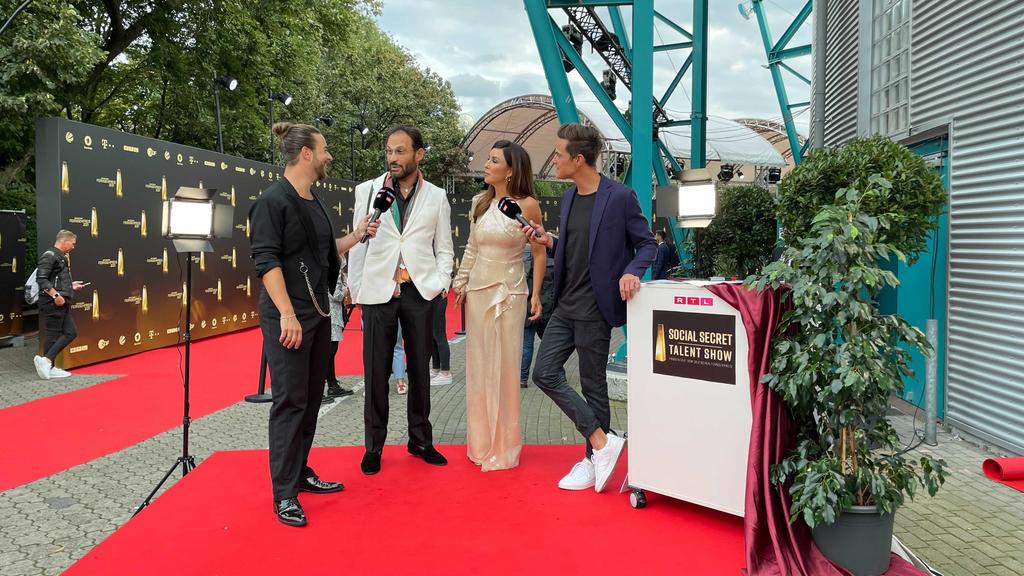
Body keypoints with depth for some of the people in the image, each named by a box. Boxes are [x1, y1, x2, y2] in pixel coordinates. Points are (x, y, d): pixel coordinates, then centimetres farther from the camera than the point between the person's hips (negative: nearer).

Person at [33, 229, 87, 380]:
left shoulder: (61, 258, 19)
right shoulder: (49, 256, -10)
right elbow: (41, 279, -20)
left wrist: (71, 286, 16)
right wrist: (55, 295, -23)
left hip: (62, 304, 10)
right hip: (53, 303, -10)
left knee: (71, 333, 8)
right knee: (53, 334, -5)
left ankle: (47, 362, 11)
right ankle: (47, 364, 2)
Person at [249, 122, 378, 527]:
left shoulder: (313, 203, 15)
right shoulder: (274, 200, -10)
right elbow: (266, 260, -17)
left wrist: (357, 235, 15)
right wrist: (287, 313, -24)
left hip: (318, 314, 9)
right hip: (288, 317, -9)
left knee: (311, 398, 13)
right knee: (290, 401, -6)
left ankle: (301, 473, 26)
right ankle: (284, 493, 3)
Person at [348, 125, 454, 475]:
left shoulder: (436, 197, 6)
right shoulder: (367, 191, 4)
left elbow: (444, 249, 9)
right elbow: (358, 243, 5)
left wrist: (438, 284, -4)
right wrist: (355, 289, 2)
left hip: (419, 292, 1)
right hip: (378, 291, -1)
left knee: (420, 369, 9)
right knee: (376, 371, 2)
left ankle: (420, 440, 23)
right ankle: (374, 445, 15)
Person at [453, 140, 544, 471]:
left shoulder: (527, 205, -6)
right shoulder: (480, 202, 7)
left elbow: (539, 252, -1)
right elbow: (471, 248, 14)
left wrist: (536, 294, -4)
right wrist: (460, 283, 8)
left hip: (509, 292, -4)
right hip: (477, 291, 4)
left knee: (504, 367, 2)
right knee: (479, 366, 9)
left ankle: (503, 446, 17)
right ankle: (482, 442, 23)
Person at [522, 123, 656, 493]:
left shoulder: (619, 197, -12)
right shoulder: (569, 197, 10)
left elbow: (648, 244, -6)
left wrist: (632, 272, -24)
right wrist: (548, 241, 0)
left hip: (594, 309, -8)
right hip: (565, 306, 8)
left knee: (593, 384, 3)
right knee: (544, 373, 4)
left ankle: (592, 460, 20)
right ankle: (602, 441, 10)